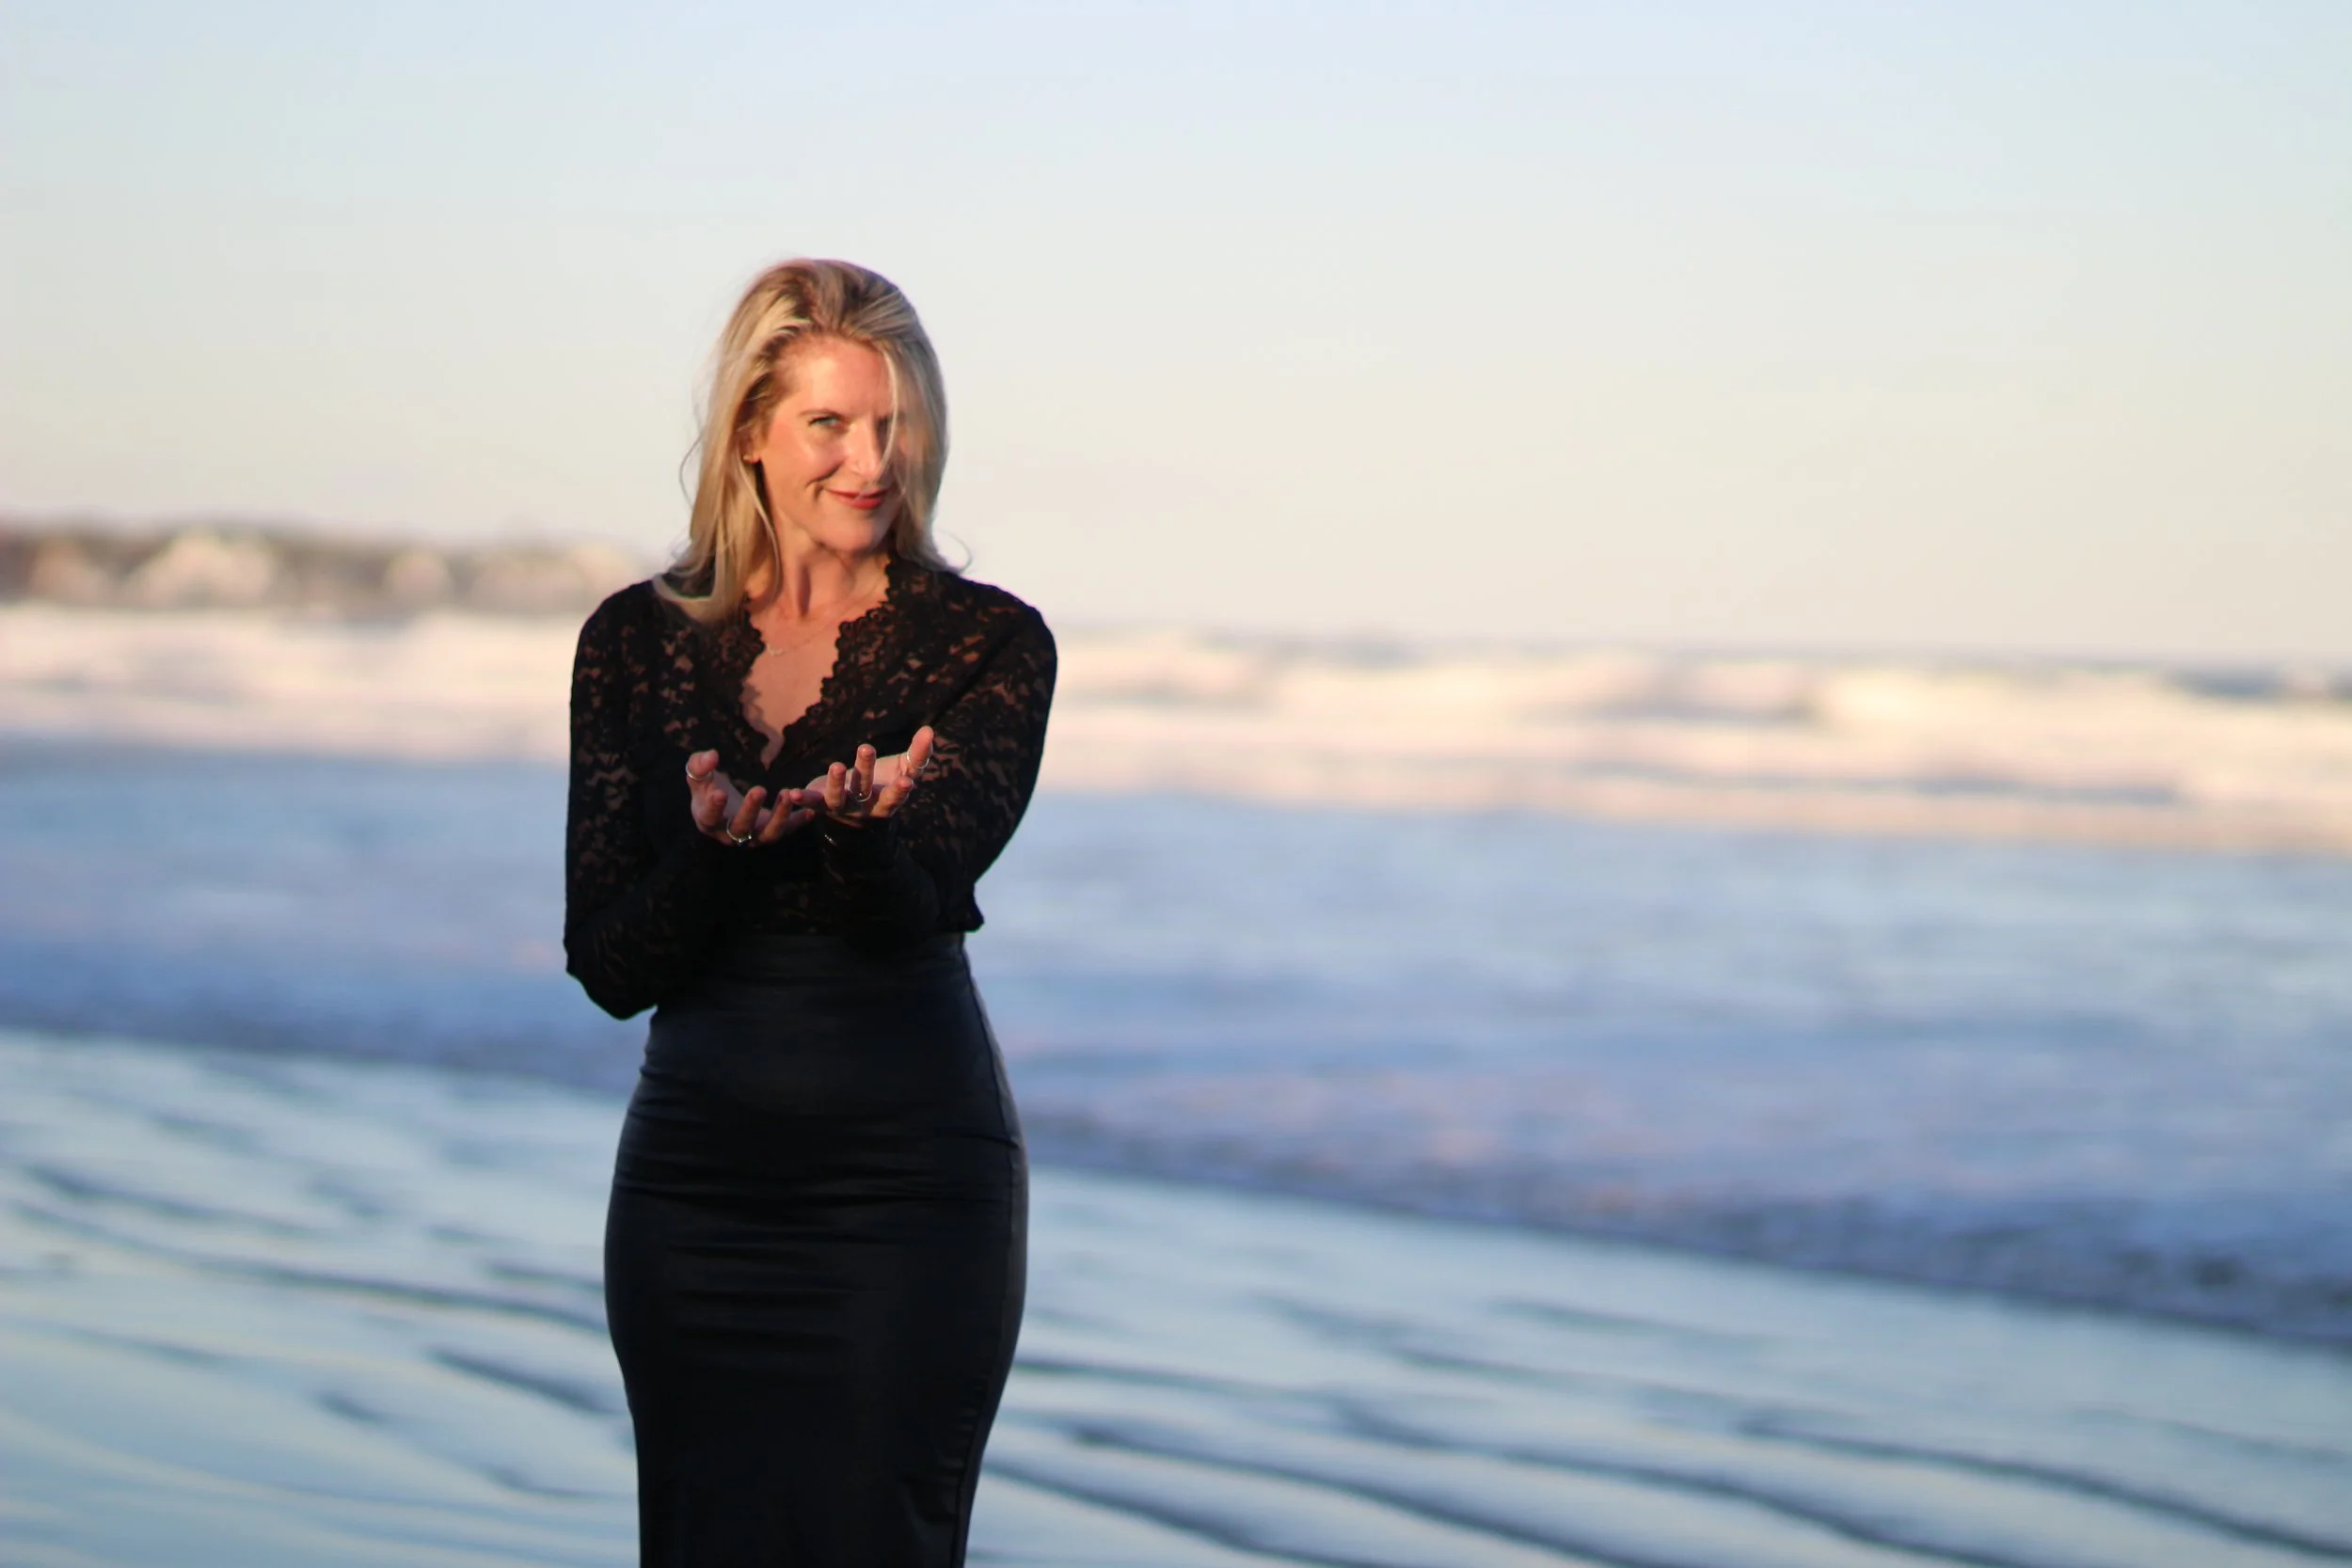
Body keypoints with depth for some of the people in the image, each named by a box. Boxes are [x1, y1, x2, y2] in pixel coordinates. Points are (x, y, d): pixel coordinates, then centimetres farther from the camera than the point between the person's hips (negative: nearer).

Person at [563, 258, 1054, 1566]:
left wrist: (862, 823, -41)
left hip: (910, 1177, -2)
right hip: (696, 1175, 3)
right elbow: (609, 966, -3)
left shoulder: (990, 645, -3)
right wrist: (719, 844, -23)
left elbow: (928, 886, -19)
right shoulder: (638, 643, 3)